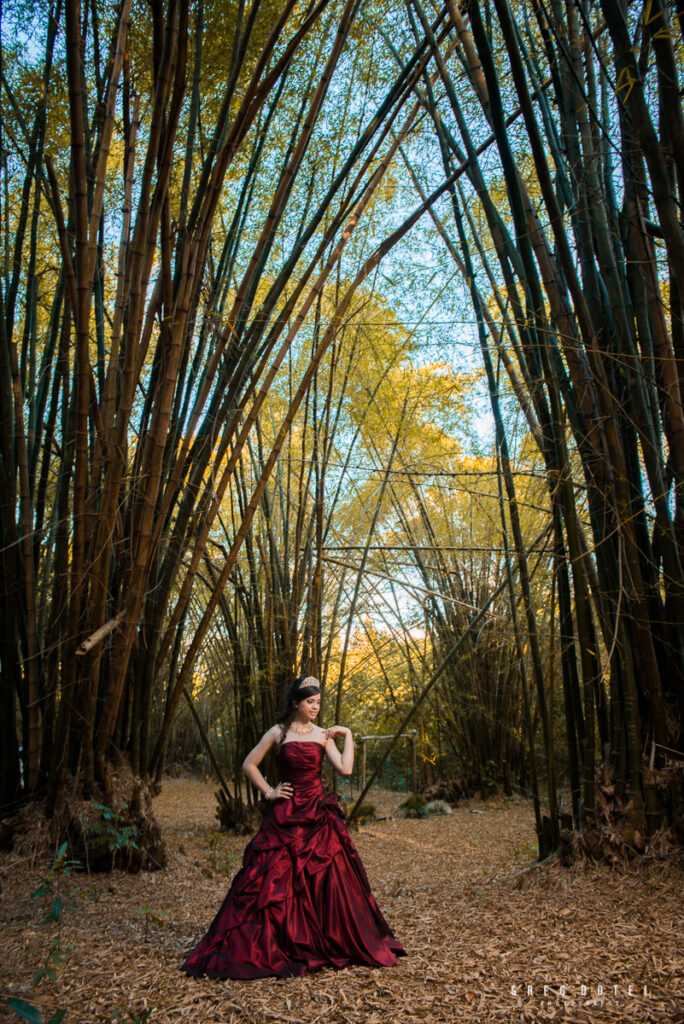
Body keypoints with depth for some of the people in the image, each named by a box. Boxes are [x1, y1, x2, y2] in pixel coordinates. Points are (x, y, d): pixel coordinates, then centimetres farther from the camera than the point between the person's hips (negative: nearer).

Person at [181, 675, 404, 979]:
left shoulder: (323, 734, 4)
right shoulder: (278, 733, -1)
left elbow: (345, 768, -8)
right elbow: (248, 765, 3)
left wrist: (348, 735, -6)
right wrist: (268, 792, -1)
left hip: (318, 814, 2)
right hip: (286, 815, -2)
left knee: (326, 879, 3)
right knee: (275, 879, -1)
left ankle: (330, 944, 19)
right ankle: (262, 947, 13)